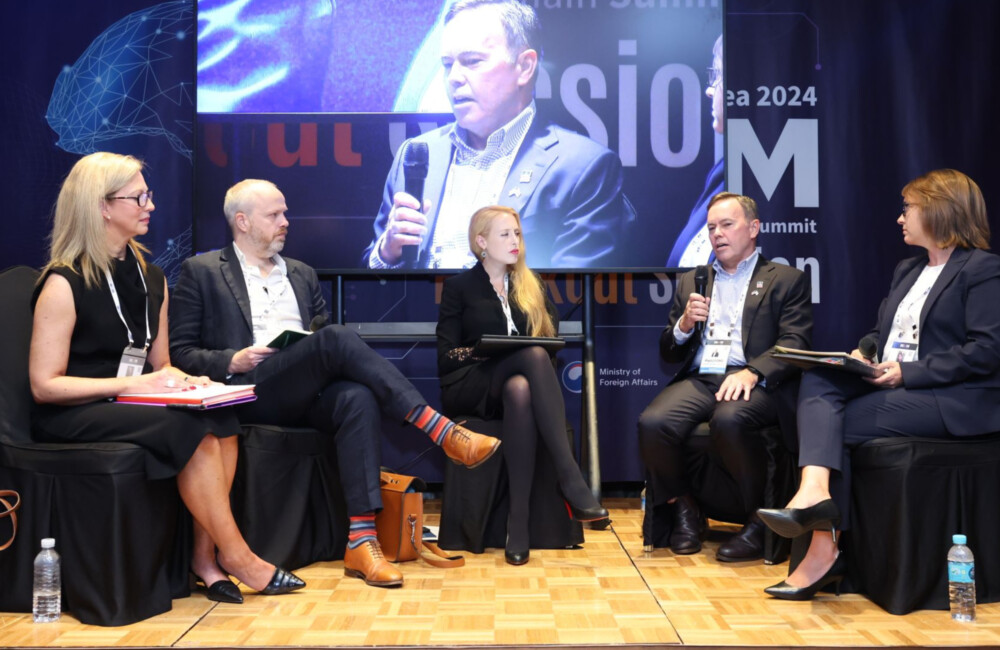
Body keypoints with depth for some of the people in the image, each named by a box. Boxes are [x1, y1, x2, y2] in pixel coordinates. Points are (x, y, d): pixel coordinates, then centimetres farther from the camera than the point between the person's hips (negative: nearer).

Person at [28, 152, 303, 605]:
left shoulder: (151, 279, 11)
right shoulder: (64, 284, -10)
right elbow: (44, 386, -13)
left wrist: (182, 381, -6)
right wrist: (131, 385, -20)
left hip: (127, 407, 7)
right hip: (71, 417, -7)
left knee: (221, 422, -22)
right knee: (192, 429, -29)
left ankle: (205, 555, -16)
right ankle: (235, 557, -18)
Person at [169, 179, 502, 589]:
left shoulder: (302, 275, 25)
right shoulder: (201, 272, 12)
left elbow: (322, 335, 24)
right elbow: (179, 351, 7)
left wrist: (325, 363, -1)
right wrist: (231, 361, -11)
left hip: (306, 394, 4)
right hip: (249, 393, -4)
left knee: (358, 398, -33)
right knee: (338, 338, -31)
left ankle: (362, 540, -37)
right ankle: (442, 433, -34)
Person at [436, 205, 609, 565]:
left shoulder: (532, 285, 18)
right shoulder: (459, 286, 8)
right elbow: (446, 357, 1)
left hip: (516, 381, 3)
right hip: (469, 388, -3)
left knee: (520, 390, -38)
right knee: (534, 356, -35)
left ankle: (519, 522, -41)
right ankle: (571, 482, -43)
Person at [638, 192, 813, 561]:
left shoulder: (786, 280, 14)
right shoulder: (691, 282, 26)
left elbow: (795, 344, -2)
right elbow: (668, 354, 22)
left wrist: (752, 372, -21)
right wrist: (684, 324, 0)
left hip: (754, 383, -3)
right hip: (698, 379, 4)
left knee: (729, 420, -38)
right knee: (653, 423, -28)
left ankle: (760, 520, -15)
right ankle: (683, 508, -2)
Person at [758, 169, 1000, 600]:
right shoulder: (907, 270, 23)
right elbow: (879, 333, 22)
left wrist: (907, 371, -18)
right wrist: (862, 356, -2)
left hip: (955, 399, -7)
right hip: (894, 386, 7)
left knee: (839, 425, -22)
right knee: (817, 383, -21)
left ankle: (824, 550, -17)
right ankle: (814, 492, -41)